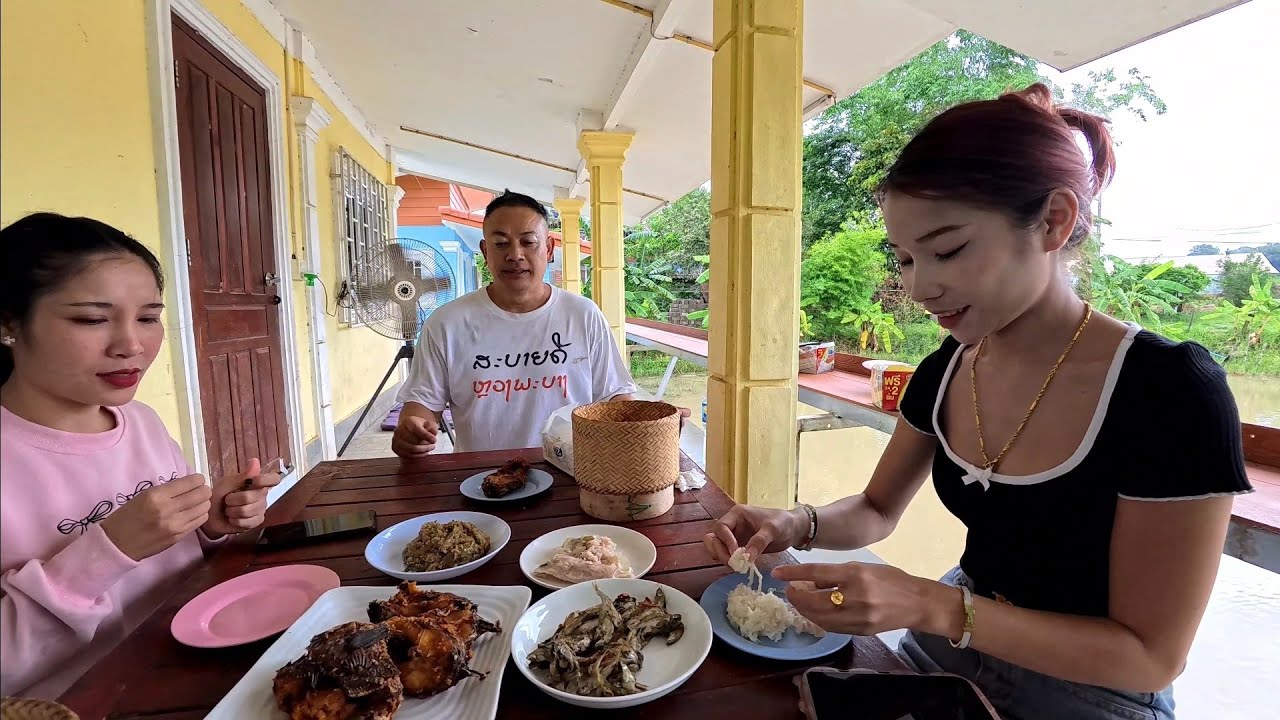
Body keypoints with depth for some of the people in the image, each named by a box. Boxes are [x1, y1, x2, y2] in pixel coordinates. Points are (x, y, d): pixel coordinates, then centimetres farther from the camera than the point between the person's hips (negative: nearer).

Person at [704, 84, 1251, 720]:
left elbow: (1150, 655, -22)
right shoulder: (944, 371, -10)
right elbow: (876, 512, 0)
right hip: (948, 647, 5)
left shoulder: (1172, 389, -26)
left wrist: (930, 607, -34)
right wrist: (799, 524, -20)